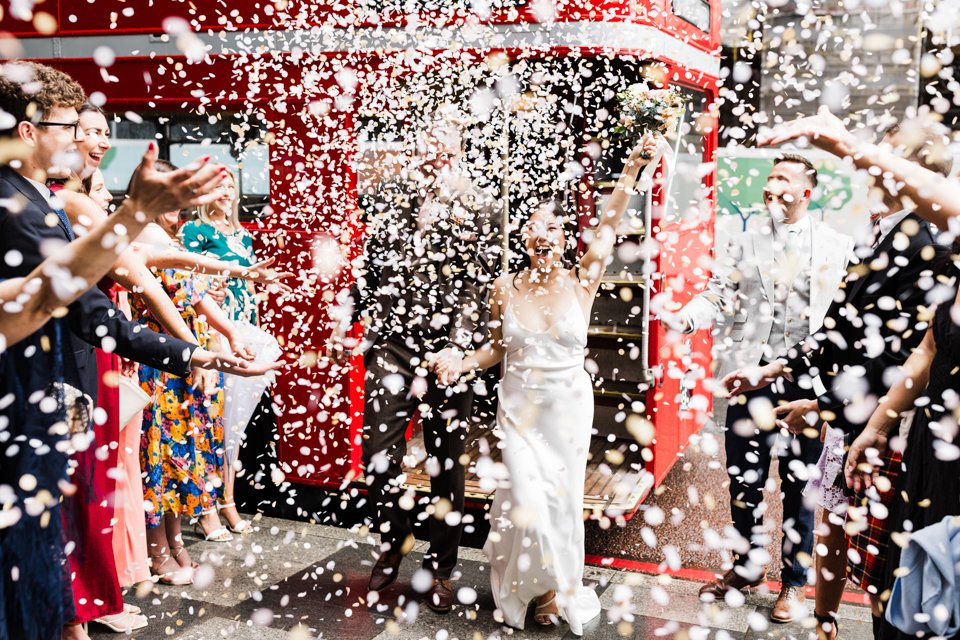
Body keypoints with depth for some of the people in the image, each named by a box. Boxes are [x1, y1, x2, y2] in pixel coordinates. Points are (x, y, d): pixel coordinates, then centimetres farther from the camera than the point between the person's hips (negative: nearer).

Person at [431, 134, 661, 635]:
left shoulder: (581, 281, -7)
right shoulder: (506, 287, -4)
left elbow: (609, 225, -16)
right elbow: (497, 349, 6)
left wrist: (632, 168, -23)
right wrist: (462, 363, -12)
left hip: (569, 405, 0)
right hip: (520, 405, 0)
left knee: (562, 497, 9)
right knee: (530, 497, -3)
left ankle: (559, 584, 35)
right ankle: (543, 589, 24)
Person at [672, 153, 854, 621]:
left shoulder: (836, 246, 0)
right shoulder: (746, 241, 9)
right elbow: (718, 293, 2)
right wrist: (687, 318, -17)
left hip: (806, 383, -3)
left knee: (798, 487, 9)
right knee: (744, 480, 14)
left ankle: (794, 582, 27)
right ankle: (746, 567, 33)